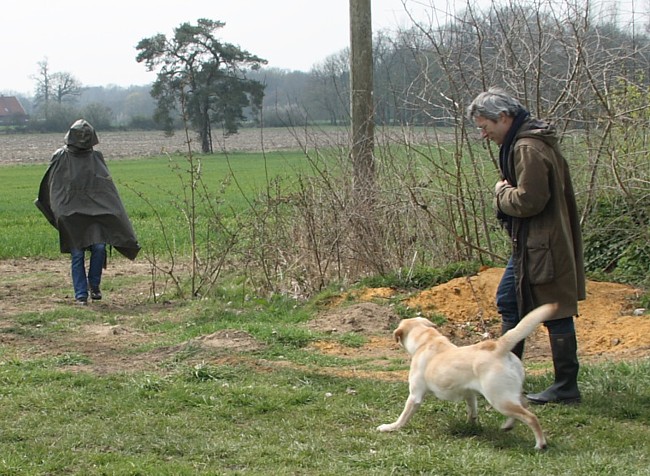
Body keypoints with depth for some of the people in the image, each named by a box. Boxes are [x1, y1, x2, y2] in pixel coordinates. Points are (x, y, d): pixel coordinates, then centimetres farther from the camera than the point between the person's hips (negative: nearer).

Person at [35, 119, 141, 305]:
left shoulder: (96, 157, 10)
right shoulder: (60, 158, 3)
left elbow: (107, 187, 14)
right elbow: (52, 187, 7)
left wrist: (113, 213, 9)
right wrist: (58, 212, -2)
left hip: (95, 211, 1)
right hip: (71, 214, -1)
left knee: (99, 248, -12)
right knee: (77, 255, -1)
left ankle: (94, 285, 10)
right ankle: (80, 294, 5)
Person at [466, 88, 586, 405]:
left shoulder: (528, 149, -21)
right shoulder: (520, 143, 12)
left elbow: (529, 201, -26)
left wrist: (501, 192, -9)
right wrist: (506, 191, 5)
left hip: (541, 246, -11)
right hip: (528, 243, 11)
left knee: (555, 313, -3)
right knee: (509, 302, 20)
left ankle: (566, 388, 4)